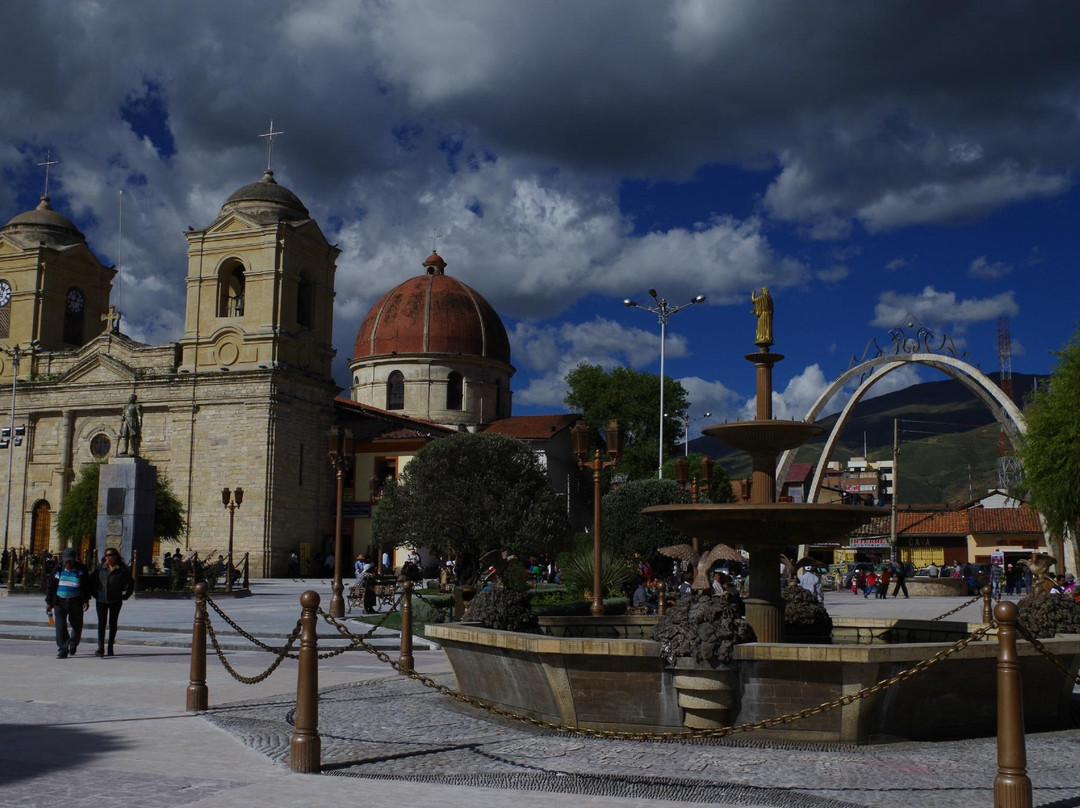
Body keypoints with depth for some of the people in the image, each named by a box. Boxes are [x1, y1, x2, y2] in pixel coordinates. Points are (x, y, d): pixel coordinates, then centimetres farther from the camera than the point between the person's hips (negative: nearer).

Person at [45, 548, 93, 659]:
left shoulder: (81, 570, 0)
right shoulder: (58, 570, 3)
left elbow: (88, 585, 7)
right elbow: (50, 586, 9)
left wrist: (86, 600, -2)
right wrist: (48, 602, 5)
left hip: (76, 602, 0)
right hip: (60, 602, 0)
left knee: (77, 626, 7)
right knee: (60, 627, -8)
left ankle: (73, 645, 33)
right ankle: (62, 650, -4)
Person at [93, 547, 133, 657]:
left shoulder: (122, 569, -1)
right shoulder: (100, 567, 4)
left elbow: (131, 583, 8)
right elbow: (93, 581, 15)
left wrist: (125, 596, 4)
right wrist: (95, 594, 8)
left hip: (115, 601, -1)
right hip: (101, 600, 1)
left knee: (113, 623, 6)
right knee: (101, 623, -6)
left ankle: (110, 647, 14)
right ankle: (100, 648, -8)